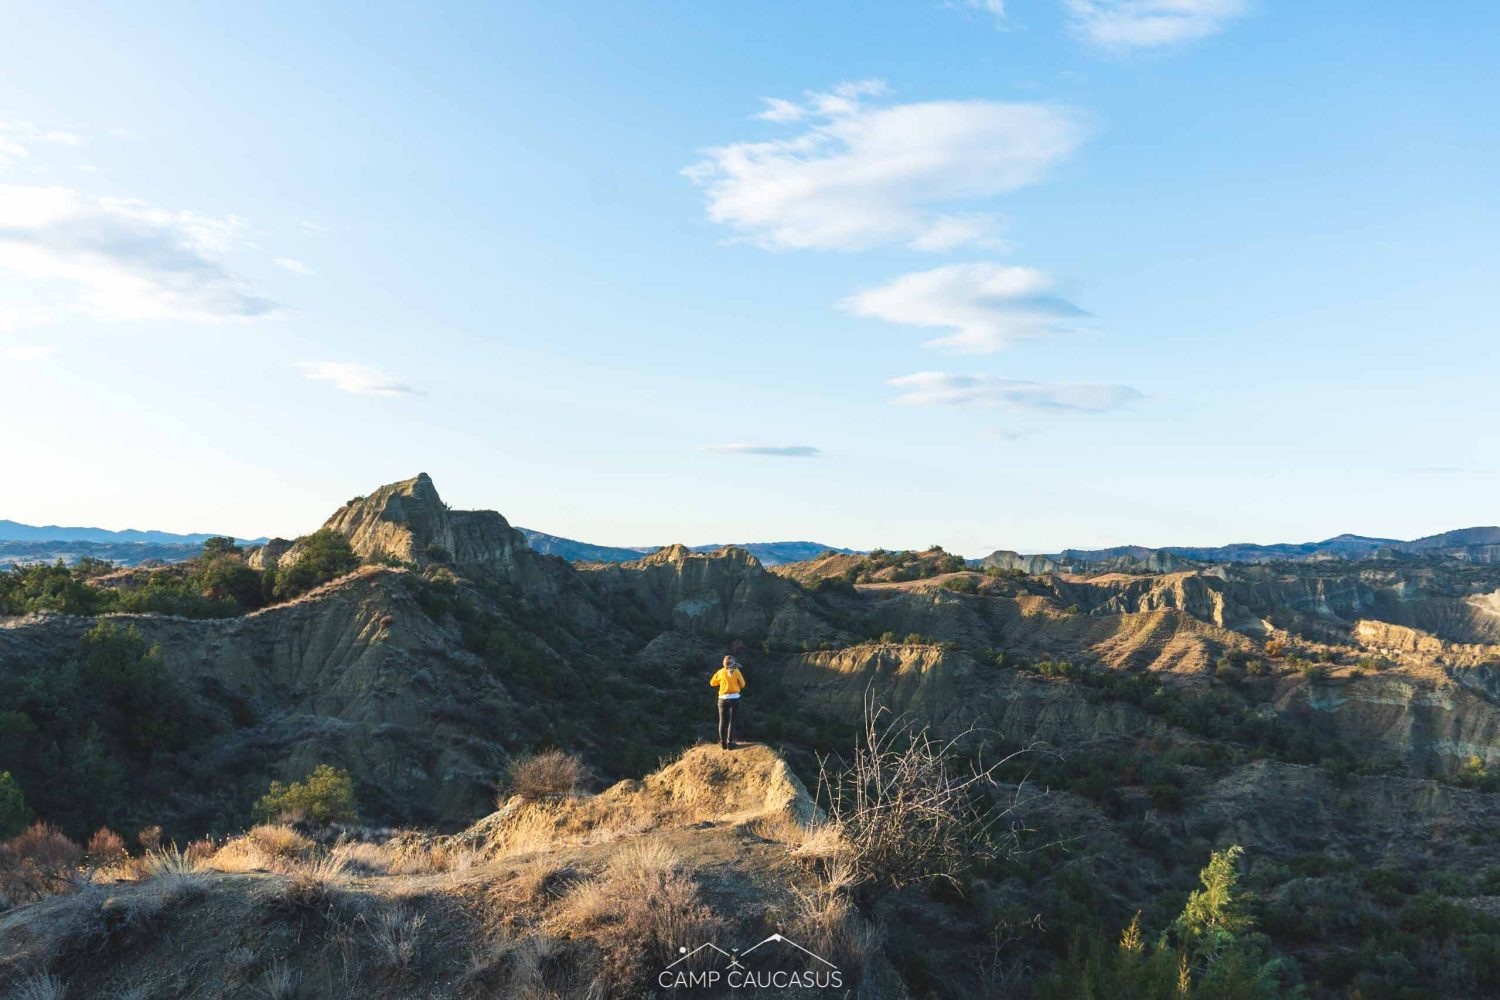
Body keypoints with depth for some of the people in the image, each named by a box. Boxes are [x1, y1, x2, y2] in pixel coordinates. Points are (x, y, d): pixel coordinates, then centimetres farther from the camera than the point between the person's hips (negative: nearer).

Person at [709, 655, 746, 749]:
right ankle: (730, 742, -1)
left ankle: (723, 742, 9)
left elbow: (712, 683, 10)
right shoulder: (736, 672, -6)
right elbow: (742, 685, 1)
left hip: (723, 698, 1)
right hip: (734, 698, -1)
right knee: (731, 721, 4)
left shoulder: (720, 672, -2)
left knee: (723, 721, 11)